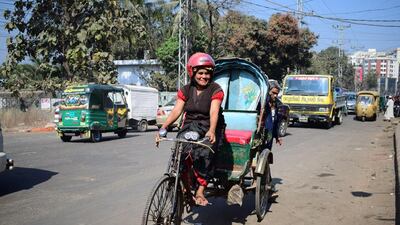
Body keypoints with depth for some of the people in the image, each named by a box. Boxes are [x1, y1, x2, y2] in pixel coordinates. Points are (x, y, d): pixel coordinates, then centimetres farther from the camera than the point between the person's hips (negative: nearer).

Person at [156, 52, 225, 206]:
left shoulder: (216, 90, -4)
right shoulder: (186, 90, 7)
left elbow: (214, 112, -19)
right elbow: (176, 110, -3)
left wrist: (211, 131, -36)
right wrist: (163, 127, -19)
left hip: (208, 128, -3)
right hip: (190, 126, 3)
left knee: (202, 154, -29)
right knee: (180, 153, -22)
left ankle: (200, 192, -20)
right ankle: (186, 190, -7)